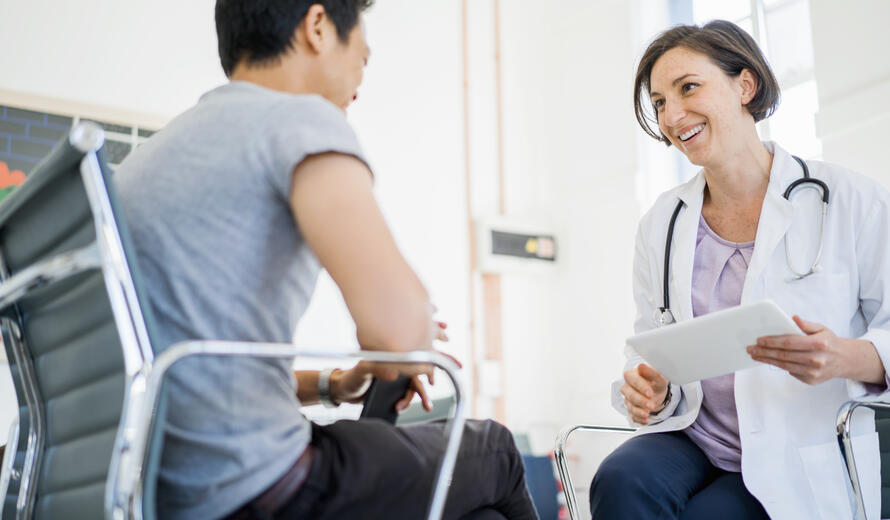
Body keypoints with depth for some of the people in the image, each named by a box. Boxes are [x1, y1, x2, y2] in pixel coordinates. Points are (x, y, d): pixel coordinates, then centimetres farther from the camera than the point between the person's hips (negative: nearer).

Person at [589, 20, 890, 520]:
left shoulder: (848, 200, -3)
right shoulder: (661, 224, 10)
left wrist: (845, 357, -24)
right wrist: (650, 391, -11)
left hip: (805, 464, -2)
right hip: (694, 440, 3)